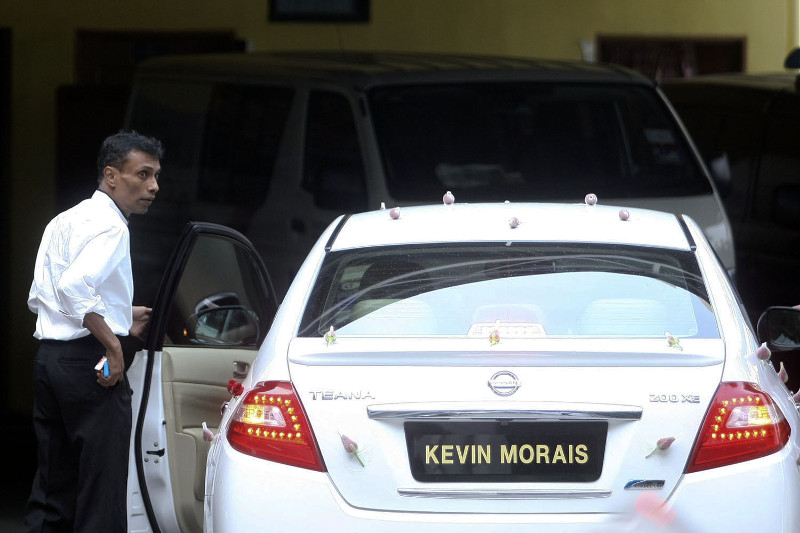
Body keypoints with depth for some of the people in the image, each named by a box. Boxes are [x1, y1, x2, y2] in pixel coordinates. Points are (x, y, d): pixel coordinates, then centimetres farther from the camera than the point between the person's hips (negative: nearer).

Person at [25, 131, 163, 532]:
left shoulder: (64, 221, 20)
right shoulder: (109, 225, -11)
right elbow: (73, 286, -27)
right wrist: (112, 342, -19)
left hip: (48, 359, 9)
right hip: (87, 360, -9)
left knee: (53, 488, 12)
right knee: (102, 492, -7)